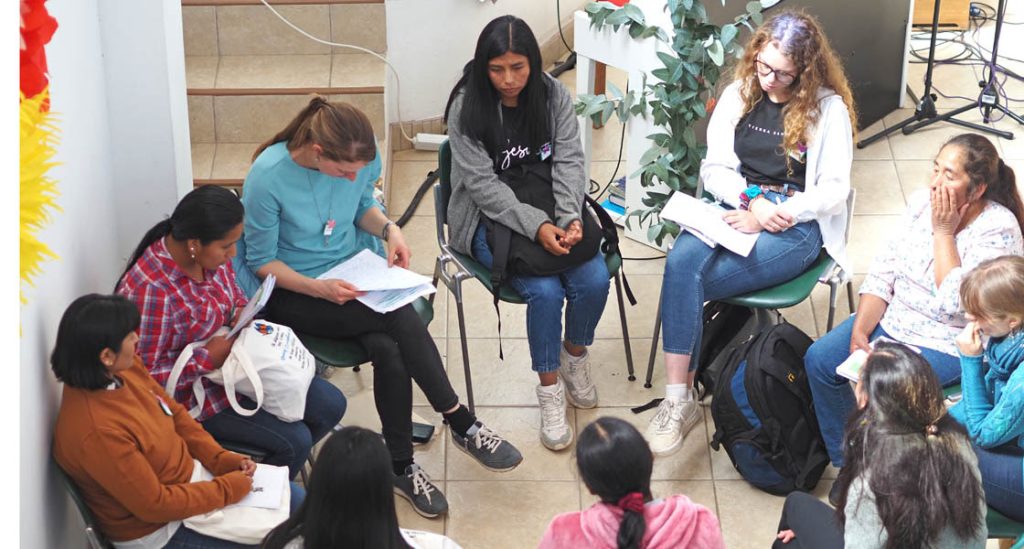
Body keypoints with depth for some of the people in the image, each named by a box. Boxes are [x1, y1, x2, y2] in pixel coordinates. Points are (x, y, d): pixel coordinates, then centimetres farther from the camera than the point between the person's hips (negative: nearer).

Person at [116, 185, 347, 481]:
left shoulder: (211, 254, -8)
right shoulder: (151, 290, -32)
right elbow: (145, 373, -25)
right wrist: (208, 359, -26)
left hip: (236, 357, 8)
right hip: (194, 392, -8)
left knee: (331, 405, 4)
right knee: (294, 440, -14)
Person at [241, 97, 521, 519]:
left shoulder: (360, 160, -10)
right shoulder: (268, 176, -23)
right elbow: (261, 262, -12)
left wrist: (388, 228, -9)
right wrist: (320, 289, -27)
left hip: (351, 274, 5)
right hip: (293, 293, -4)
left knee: (389, 349, -27)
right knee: (402, 319, -27)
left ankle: (401, 466, -11)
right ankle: (461, 424, -13)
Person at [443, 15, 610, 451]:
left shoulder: (554, 96, -2)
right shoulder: (466, 108, -13)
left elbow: (569, 161, -5)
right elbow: (482, 184, -17)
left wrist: (570, 218, -23)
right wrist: (537, 227, -28)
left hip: (550, 209, 4)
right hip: (491, 217, -4)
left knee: (595, 280, -20)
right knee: (545, 291, -26)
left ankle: (574, 355, 11)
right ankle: (550, 390, -5)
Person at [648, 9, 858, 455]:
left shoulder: (828, 108, -2)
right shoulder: (738, 94, 10)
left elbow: (833, 190, -6)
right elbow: (714, 168, 9)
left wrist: (775, 213, -16)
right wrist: (753, 200, -10)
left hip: (797, 224, -4)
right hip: (735, 208, 4)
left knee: (688, 281, -27)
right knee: (680, 260, -31)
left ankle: (682, 397, -13)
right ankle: (677, 399, -31)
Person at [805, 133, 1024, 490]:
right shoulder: (923, 203, -3)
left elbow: (954, 303, -30)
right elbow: (883, 272, 0)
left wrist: (944, 232, -25)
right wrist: (859, 331, -11)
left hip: (947, 345, -7)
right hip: (894, 320, 7)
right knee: (819, 360, -5)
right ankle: (846, 460, 10)